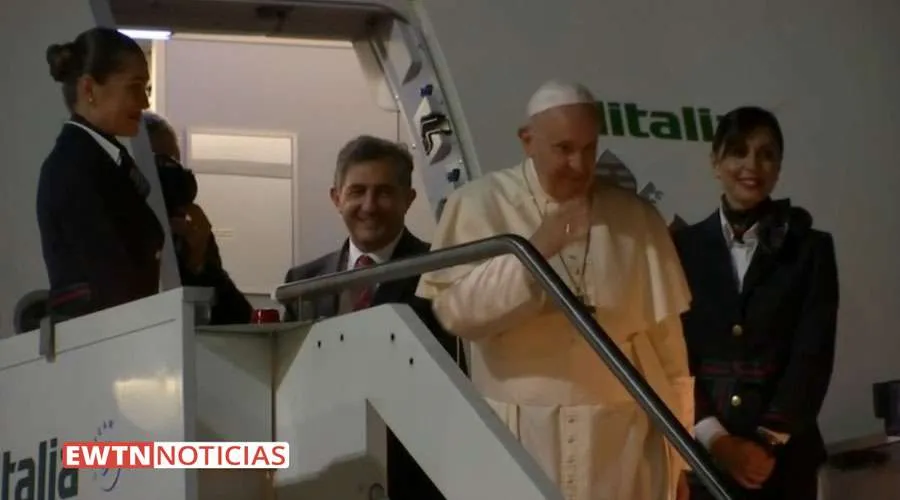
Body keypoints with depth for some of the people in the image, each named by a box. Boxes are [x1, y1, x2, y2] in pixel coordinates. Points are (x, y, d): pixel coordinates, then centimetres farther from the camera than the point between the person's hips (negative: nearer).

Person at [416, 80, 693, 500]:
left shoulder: (635, 216, 8)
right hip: (520, 440, -2)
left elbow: (665, 340, 9)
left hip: (622, 440, 2)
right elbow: (455, 311, -10)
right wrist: (532, 251, -22)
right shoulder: (479, 205, 1)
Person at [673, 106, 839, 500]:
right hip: (701, 452, 0)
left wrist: (768, 443, -11)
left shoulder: (810, 249, 6)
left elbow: (813, 356, -1)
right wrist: (716, 439, -10)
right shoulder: (684, 247, 6)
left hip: (784, 455, 0)